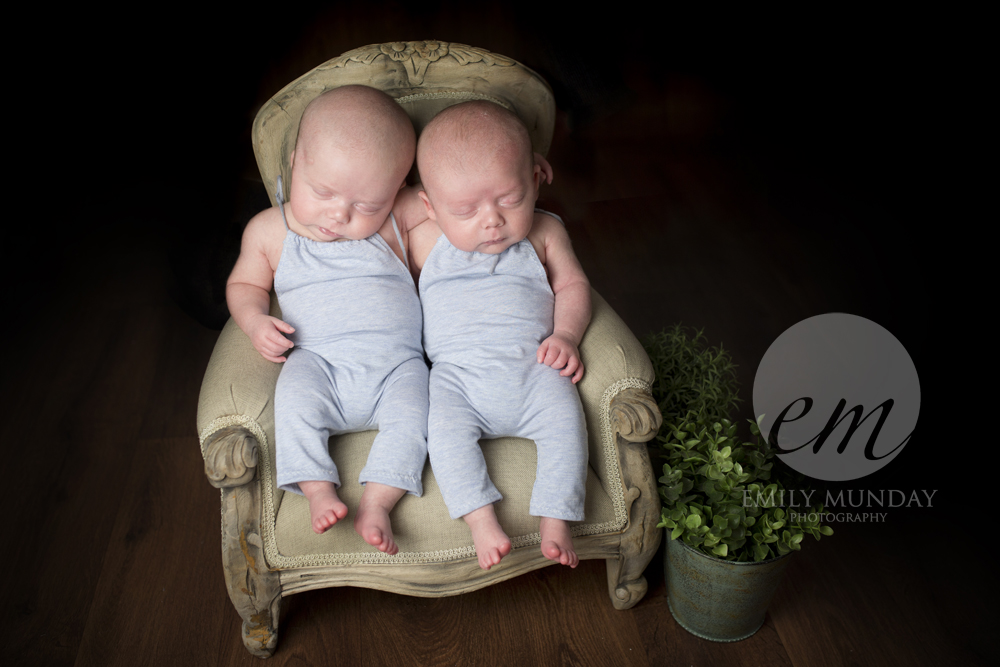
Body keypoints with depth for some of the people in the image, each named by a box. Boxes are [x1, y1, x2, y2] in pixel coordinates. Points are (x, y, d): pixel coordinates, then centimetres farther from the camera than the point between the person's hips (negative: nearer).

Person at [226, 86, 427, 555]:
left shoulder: (396, 224, 3)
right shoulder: (268, 230, 6)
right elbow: (244, 283, 17)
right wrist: (254, 321, -2)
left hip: (397, 363, 0)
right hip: (319, 362, 0)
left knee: (411, 413, -26)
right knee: (295, 399, -30)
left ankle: (377, 504, -20)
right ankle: (318, 491, -19)